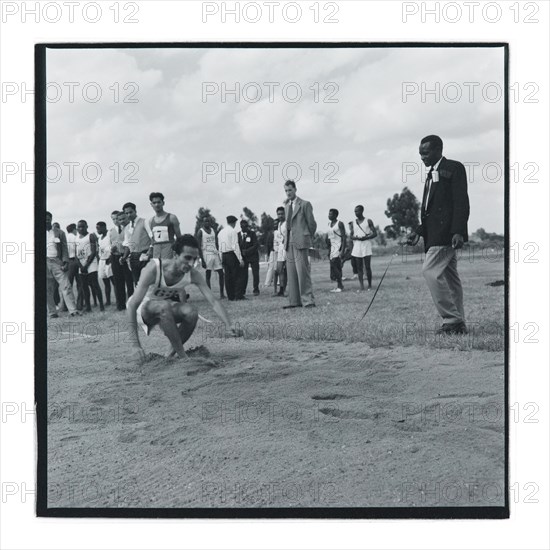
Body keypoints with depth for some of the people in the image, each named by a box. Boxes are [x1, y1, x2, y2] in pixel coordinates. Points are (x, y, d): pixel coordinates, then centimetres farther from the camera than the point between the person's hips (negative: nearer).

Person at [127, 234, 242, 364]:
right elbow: (132, 305, -33)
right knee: (164, 306, -37)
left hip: (166, 307, 4)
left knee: (191, 312, -27)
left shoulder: (193, 274, -18)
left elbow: (213, 301, -19)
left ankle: (172, 353, -5)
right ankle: (183, 357, -28)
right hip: (144, 309, -4)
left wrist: (229, 326, -36)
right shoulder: (154, 268, -32)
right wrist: (135, 345, -38)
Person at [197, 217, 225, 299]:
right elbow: (199, 247, -7)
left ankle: (221, 294, 9)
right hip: (207, 255, -5)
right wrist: (202, 259, -14)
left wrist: (219, 254, 7)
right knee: (208, 275, -4)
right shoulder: (200, 232, -3)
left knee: (221, 273, 2)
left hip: (215, 253, 5)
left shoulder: (213, 230, 13)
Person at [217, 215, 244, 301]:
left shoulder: (221, 232, 14)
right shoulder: (233, 232, -8)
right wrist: (240, 259, -13)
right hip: (232, 255, -7)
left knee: (227, 276, 7)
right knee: (236, 276, -4)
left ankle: (230, 296, 8)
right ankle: (237, 295, -7)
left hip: (224, 255, 7)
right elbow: (235, 246, -14)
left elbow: (219, 246, 15)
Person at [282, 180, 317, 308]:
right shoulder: (287, 205, 18)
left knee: (302, 271, -10)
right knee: (291, 273, 5)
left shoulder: (305, 204, -2)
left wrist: (309, 237, 10)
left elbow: (312, 223, 0)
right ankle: (295, 301, 9)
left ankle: (308, 300, -8)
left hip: (300, 242, -7)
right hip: (289, 242, 7)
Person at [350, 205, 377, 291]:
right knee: (359, 267, 0)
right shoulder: (353, 224, 14)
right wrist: (357, 238, -13)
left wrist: (366, 238, -15)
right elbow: (351, 236, 9)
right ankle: (361, 285, 0)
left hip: (366, 246, -3)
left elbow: (375, 234, 0)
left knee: (367, 267, -5)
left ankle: (370, 285, 2)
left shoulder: (368, 222, 5)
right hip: (357, 247, 3)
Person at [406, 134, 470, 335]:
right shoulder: (432, 175, 23)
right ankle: (459, 324, 10)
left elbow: (461, 202, -13)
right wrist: (418, 232, 12)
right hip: (436, 234, 9)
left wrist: (458, 231, -22)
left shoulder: (454, 168, -4)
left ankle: (452, 319, -14)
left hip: (447, 232, -9)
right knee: (450, 278, 8)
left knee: (430, 270, -17)